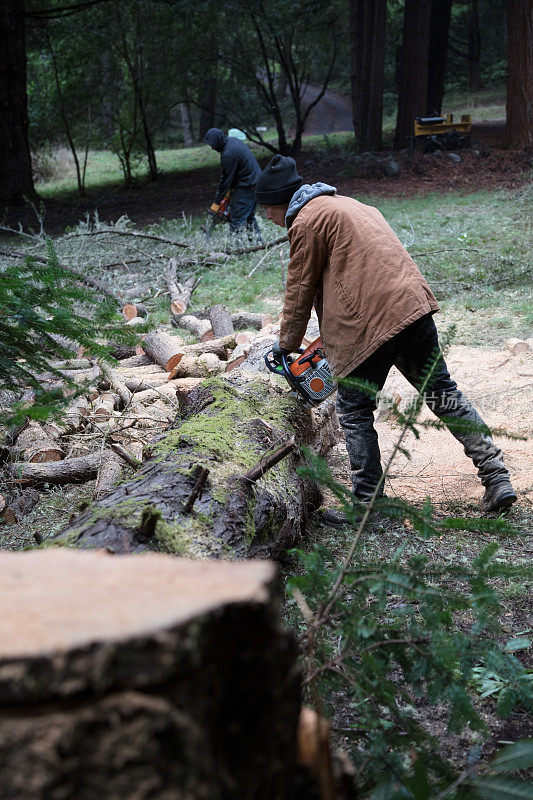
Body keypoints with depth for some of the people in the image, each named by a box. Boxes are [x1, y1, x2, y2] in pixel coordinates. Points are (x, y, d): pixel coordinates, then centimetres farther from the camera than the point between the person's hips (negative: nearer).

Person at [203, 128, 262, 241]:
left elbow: (226, 178, -16)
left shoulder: (228, 154, -24)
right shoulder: (232, 140, 7)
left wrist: (217, 200, -6)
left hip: (246, 188, -10)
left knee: (236, 219, -7)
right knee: (249, 216, 19)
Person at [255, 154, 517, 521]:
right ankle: (497, 477, 12)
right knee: (444, 394, 14)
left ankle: (369, 503, 8)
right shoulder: (345, 204, 25)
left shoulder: (306, 220, -3)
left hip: (369, 324, -8)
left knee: (355, 412, 5)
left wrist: (286, 345, 14)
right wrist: (331, 336, 30)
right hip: (414, 305, 8)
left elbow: (300, 292, 1)